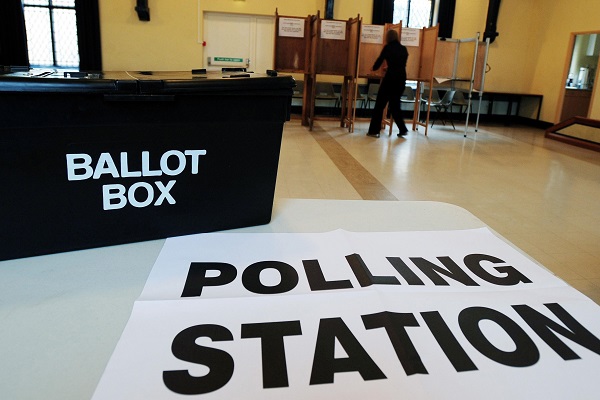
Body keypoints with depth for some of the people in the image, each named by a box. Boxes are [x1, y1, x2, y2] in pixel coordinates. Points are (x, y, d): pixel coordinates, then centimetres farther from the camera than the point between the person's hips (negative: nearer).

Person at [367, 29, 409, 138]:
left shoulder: (387, 47, 0)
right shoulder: (404, 49, 12)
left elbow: (379, 60, 8)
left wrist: (374, 68, 31)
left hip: (390, 78, -5)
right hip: (401, 79, 5)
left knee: (380, 104, 3)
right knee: (395, 105, 18)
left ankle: (374, 131, 1)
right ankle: (402, 129, 15)